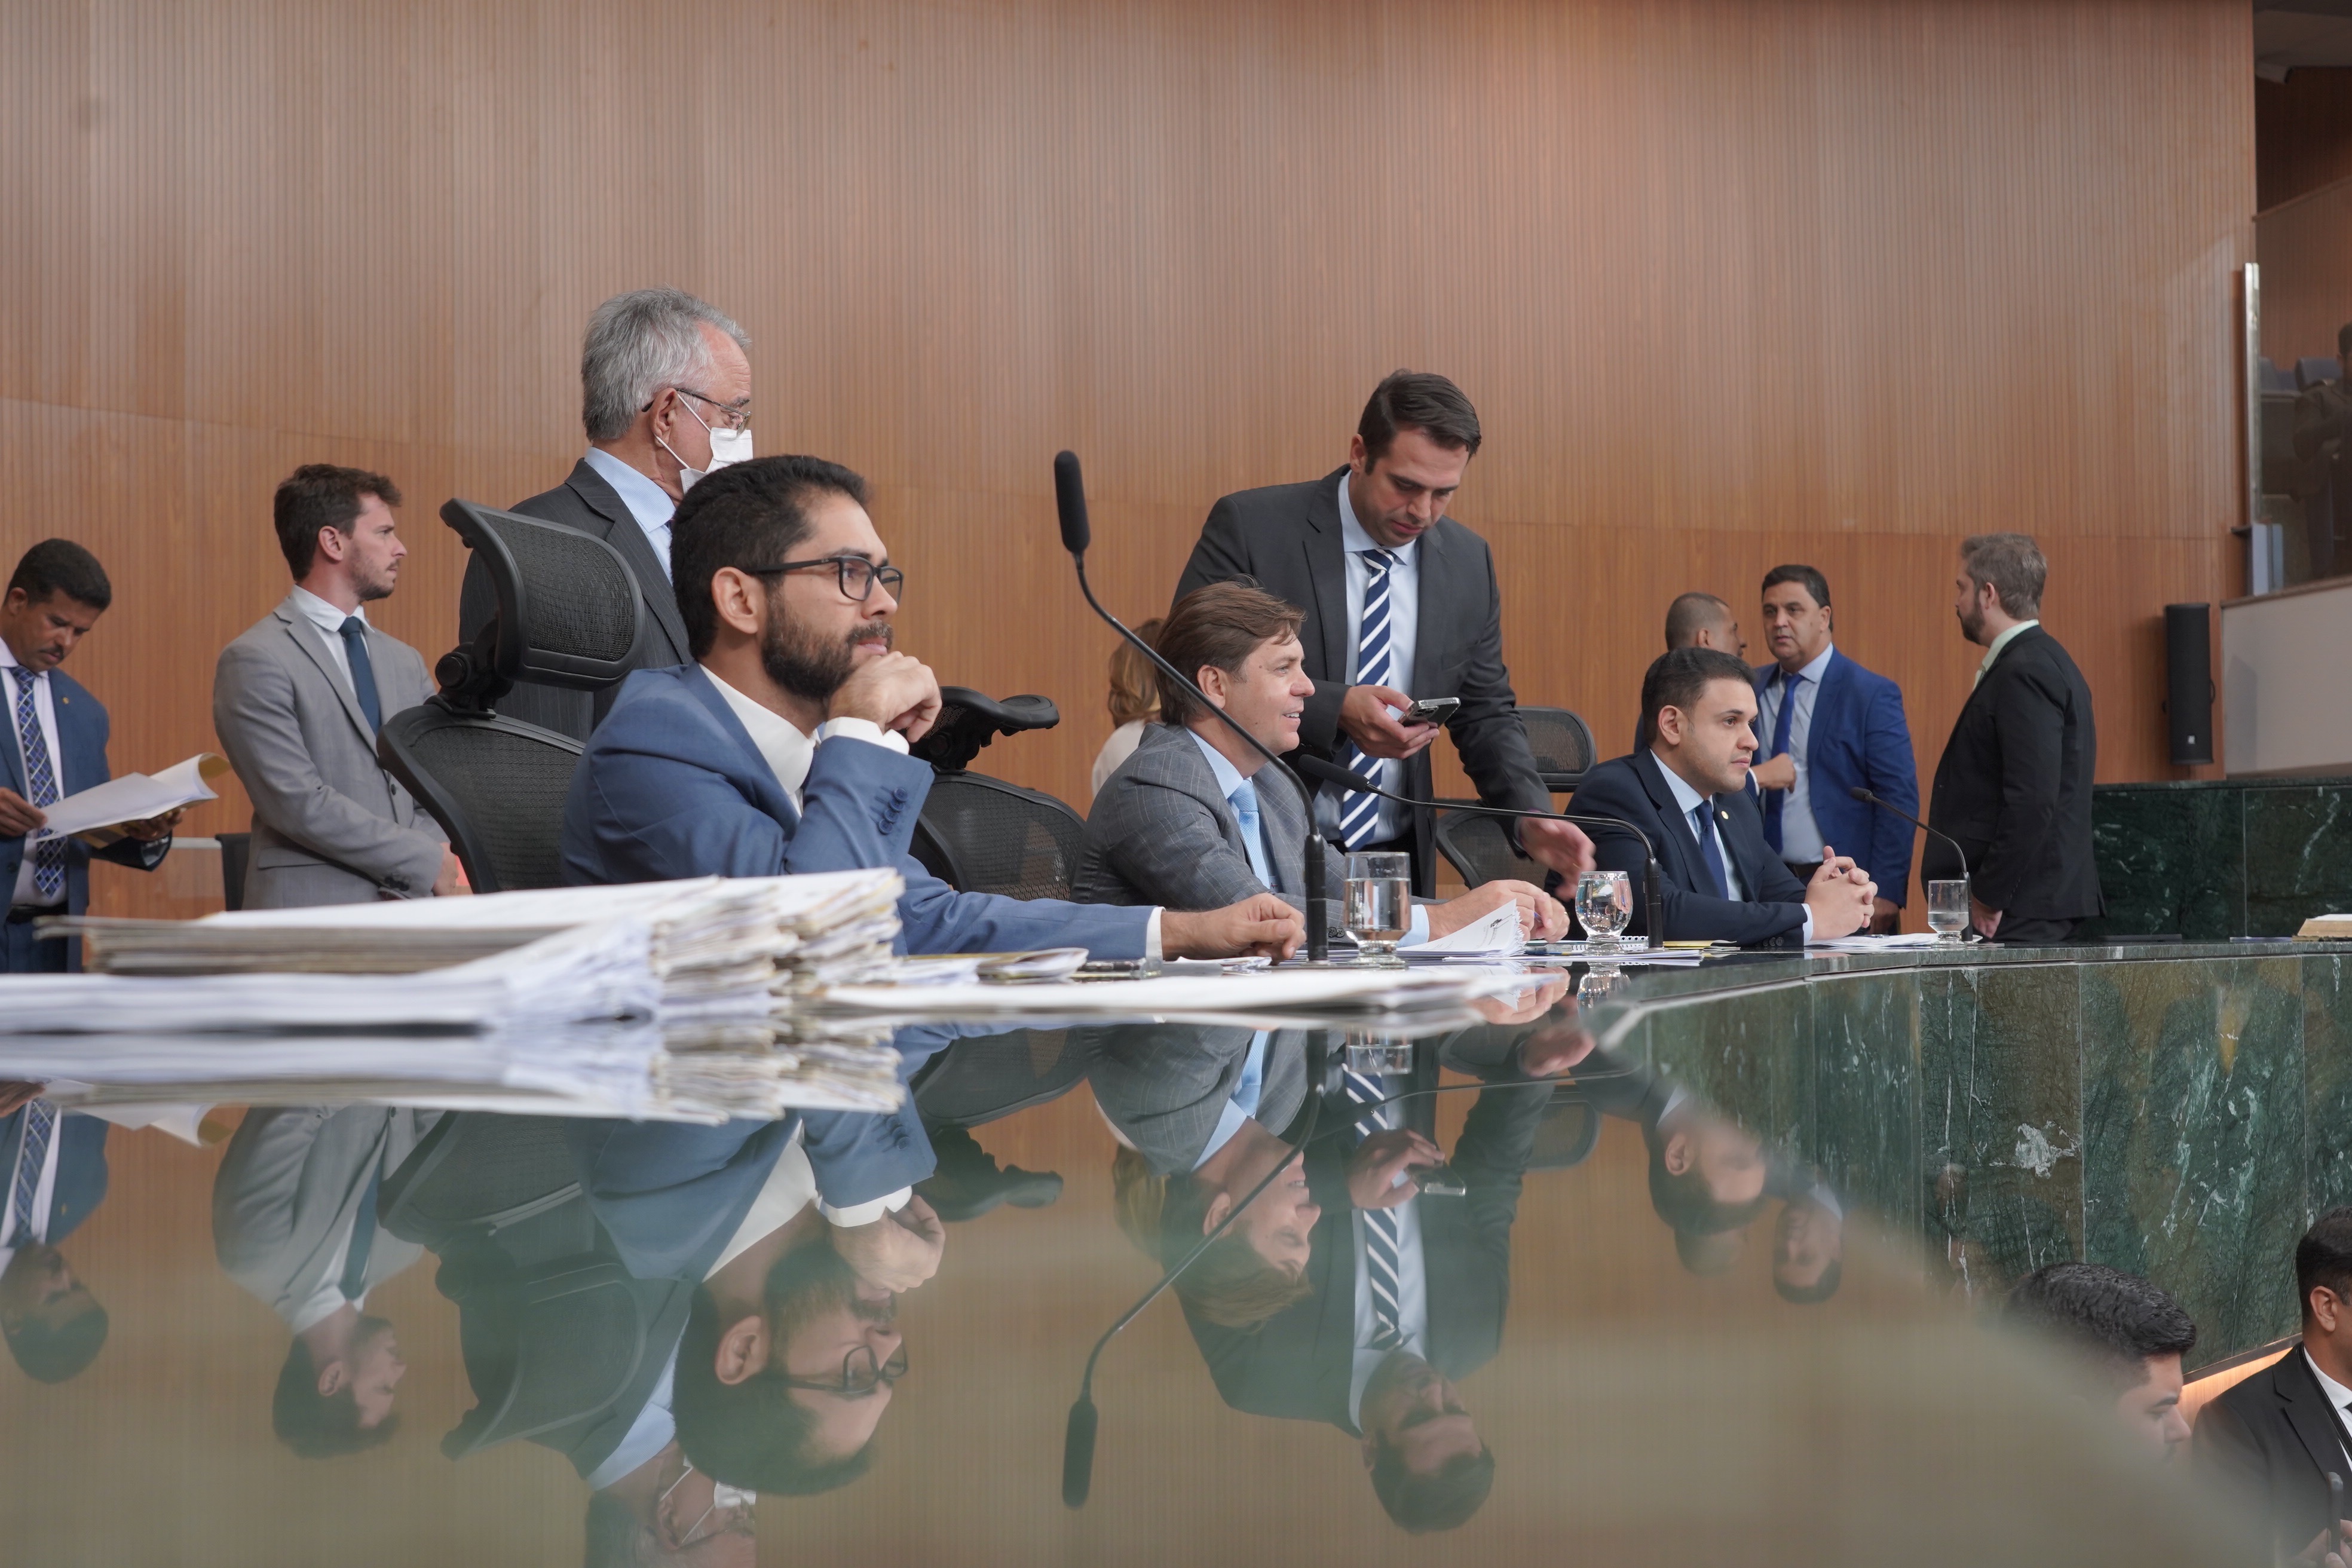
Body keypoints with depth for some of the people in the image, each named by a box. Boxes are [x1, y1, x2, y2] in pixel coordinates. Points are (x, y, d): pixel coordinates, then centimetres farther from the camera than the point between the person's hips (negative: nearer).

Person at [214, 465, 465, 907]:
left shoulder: (405, 663, 19)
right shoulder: (255, 662, -3)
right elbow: (299, 803, -10)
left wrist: (441, 855, -6)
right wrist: (426, 863, -10)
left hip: (412, 907, 5)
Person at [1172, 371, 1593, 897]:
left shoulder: (1469, 562, 6)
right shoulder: (1249, 528, -8)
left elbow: (1486, 714, 13)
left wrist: (1531, 818, -6)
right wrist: (1334, 709, -24)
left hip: (1398, 860, 4)